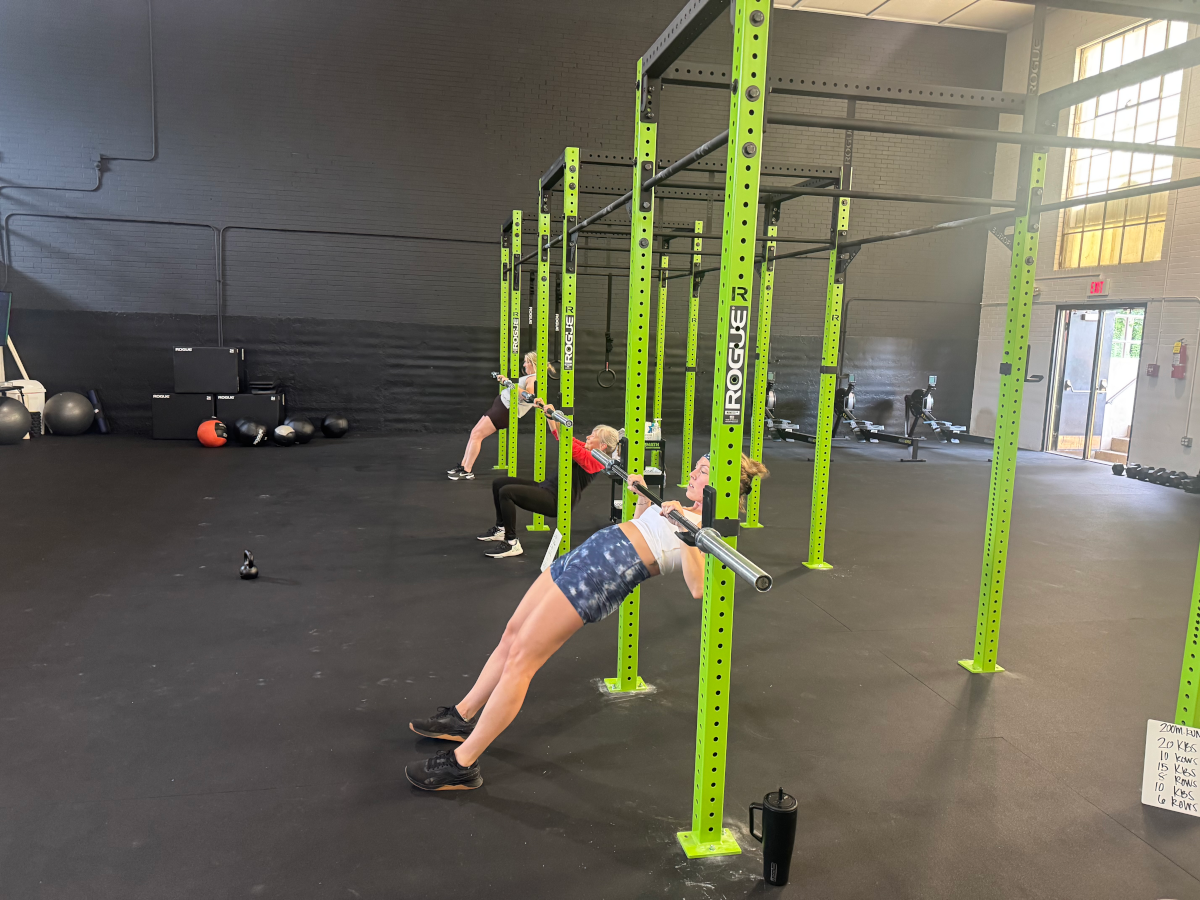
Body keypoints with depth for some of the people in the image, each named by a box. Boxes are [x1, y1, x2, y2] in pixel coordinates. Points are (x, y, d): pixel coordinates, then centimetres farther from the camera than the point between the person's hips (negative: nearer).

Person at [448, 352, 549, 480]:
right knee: (474, 432, 10)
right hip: (500, 402, 10)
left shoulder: (534, 380, -15)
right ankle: (463, 466, 18)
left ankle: (467, 472, -4)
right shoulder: (529, 376, 16)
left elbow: (527, 394, -34)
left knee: (477, 435, -10)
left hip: (506, 410, -10)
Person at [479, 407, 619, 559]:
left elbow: (568, 444, -27)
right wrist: (547, 411, 17)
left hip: (556, 501, -10)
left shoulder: (595, 460, -13)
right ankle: (500, 528, 25)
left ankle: (512, 544, -16)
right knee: (499, 483, 10)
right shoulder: (587, 450, 14)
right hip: (547, 486, 10)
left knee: (506, 492, -26)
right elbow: (559, 434, 21)